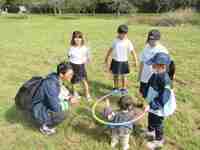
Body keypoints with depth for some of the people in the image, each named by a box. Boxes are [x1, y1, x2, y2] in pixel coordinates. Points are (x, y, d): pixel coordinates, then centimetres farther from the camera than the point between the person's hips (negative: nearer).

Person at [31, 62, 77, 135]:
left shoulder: (56, 79, -7)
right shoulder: (51, 84, -32)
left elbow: (64, 92, 11)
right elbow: (56, 107, -33)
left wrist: (70, 97, -9)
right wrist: (69, 102, -16)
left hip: (46, 106, 9)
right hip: (39, 113, -9)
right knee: (62, 114, -27)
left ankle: (48, 120, 15)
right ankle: (44, 126, 1)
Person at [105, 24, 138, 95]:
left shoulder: (128, 42, -9)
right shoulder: (115, 41, -1)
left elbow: (133, 51, -9)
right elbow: (111, 49, 9)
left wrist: (136, 61, -13)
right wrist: (107, 58, 15)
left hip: (124, 61, -2)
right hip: (115, 61, 2)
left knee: (123, 76, 8)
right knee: (115, 75, 12)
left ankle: (124, 88, 26)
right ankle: (116, 88, 30)